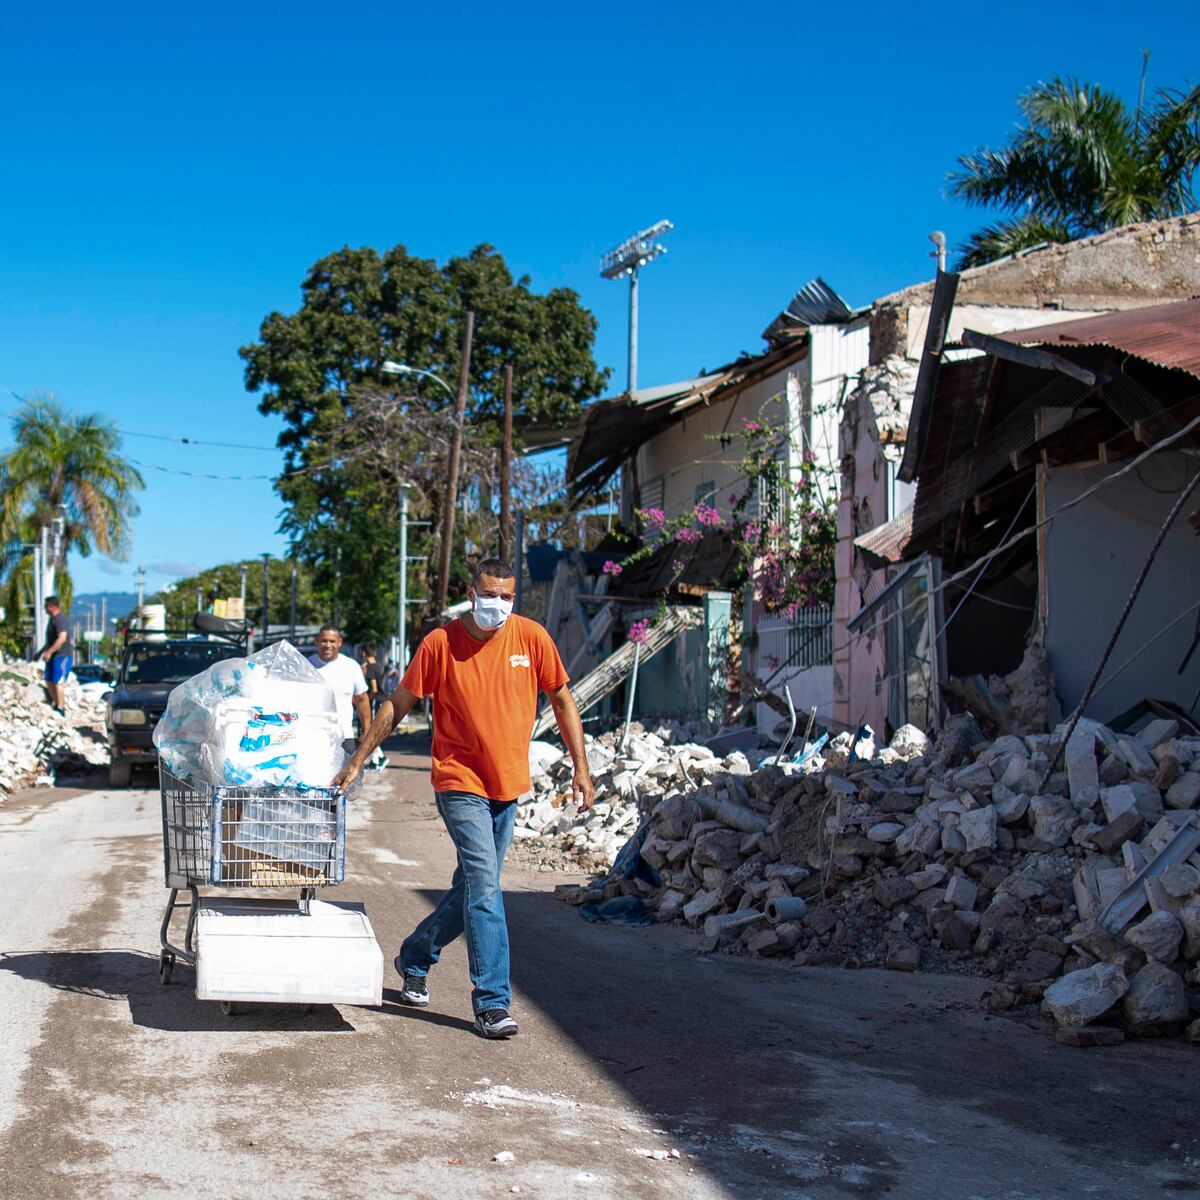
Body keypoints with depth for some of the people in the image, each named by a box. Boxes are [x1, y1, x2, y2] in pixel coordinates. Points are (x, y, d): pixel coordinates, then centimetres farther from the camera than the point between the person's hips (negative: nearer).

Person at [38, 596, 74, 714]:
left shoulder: (60, 619, -17)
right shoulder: (52, 619, 16)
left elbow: (62, 638, -28)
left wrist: (49, 652, -29)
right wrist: (41, 651, 28)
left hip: (62, 656, -10)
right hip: (53, 656, 10)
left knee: (58, 682, -11)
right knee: (49, 681, 11)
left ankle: (60, 708, -8)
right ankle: (55, 704, 20)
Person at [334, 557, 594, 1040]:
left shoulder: (531, 637, -2)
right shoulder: (441, 643, -9)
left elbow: (563, 701, 8)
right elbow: (396, 705, -1)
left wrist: (581, 769, 5)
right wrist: (357, 762, 0)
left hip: (508, 784, 4)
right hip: (460, 782, -4)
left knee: (473, 886, 13)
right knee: (484, 886, -13)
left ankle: (414, 958, 36)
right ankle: (492, 1003, -9)